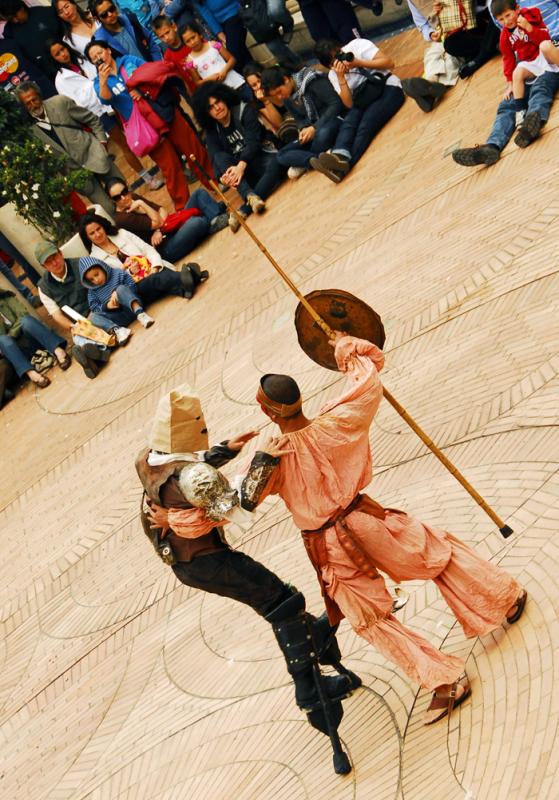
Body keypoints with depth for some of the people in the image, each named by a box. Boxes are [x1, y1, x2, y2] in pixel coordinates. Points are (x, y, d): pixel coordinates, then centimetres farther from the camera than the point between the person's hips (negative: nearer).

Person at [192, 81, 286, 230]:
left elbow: (253, 140, -19)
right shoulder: (211, 130, 4)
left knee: (275, 164, -36)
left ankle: (244, 210, -48)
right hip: (236, 167, 3)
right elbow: (215, 157, -11)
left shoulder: (244, 110, -5)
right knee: (220, 157, -26)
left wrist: (241, 165, -36)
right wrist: (225, 174, -35)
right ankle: (250, 195, -48)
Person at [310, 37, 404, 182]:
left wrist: (358, 63, -19)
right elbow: (350, 104, -5)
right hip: (365, 98, 5)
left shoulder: (358, 45, -5)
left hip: (388, 88, -4)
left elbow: (389, 63, -12)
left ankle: (342, 167, -53)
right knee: (348, 122, -28)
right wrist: (341, 77, -16)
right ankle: (340, 156, -57)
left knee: (366, 124, -31)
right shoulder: (333, 75, 6)